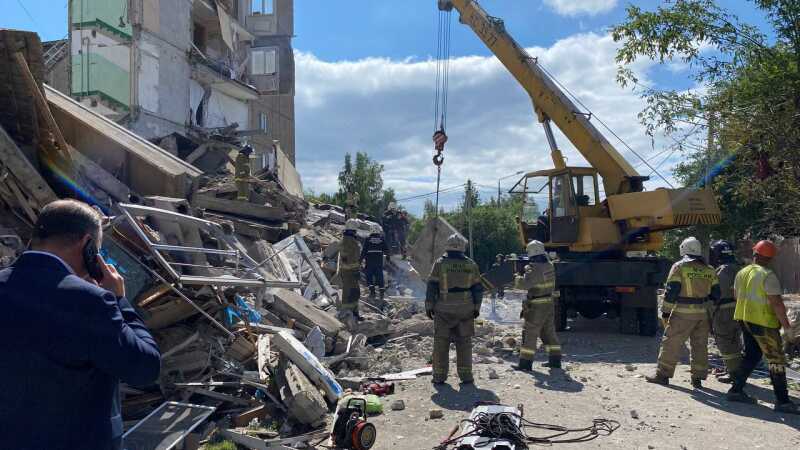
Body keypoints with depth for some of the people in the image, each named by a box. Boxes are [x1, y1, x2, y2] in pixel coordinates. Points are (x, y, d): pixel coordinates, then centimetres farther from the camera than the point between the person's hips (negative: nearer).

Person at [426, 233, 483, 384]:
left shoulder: (440, 263, -4)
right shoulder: (471, 265, 3)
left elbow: (432, 286, -5)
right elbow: (478, 288, 6)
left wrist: (429, 306, 2)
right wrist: (476, 308, 14)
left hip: (444, 310, -2)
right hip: (465, 310, 2)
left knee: (441, 342, 6)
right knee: (464, 343, 10)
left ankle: (439, 376, 9)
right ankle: (465, 375, 10)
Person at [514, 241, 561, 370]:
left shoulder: (535, 269, -21)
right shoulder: (549, 265, 7)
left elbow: (524, 284, -31)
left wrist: (516, 278, -12)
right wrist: (528, 268, 13)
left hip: (537, 306, -8)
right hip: (549, 304, 8)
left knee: (530, 333, -1)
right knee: (549, 332, 16)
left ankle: (525, 362, 3)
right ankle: (555, 359, 20)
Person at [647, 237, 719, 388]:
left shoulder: (679, 266, -7)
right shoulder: (709, 269, 9)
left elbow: (671, 291, -11)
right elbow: (716, 294, 10)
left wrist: (665, 310, -4)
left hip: (683, 313, -5)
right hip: (703, 313, 5)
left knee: (671, 343, 2)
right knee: (700, 345, 12)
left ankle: (663, 374, 6)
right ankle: (698, 378, 16)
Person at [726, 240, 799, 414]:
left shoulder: (742, 273, 7)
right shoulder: (768, 275, -16)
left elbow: (736, 295, 18)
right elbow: (777, 303, -20)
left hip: (744, 319, 7)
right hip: (763, 322, -7)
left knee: (751, 355, 17)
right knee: (776, 360, 0)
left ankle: (736, 390, 18)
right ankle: (782, 401, 0)